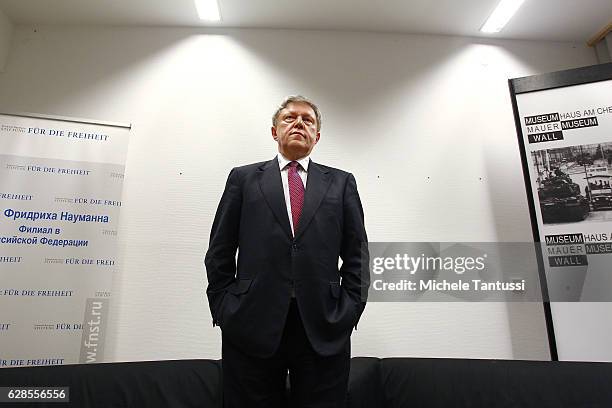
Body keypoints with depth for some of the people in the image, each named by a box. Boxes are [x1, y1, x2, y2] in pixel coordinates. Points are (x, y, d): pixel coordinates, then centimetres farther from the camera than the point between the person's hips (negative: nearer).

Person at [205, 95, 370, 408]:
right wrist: (223, 309, 1)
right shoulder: (243, 178, 10)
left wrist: (350, 310, -1)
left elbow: (357, 254, 8)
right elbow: (219, 253, 8)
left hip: (325, 331, 1)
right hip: (252, 327, 0)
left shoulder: (341, 183, 11)